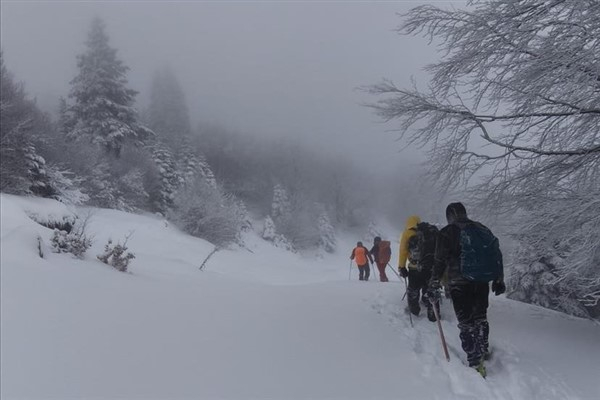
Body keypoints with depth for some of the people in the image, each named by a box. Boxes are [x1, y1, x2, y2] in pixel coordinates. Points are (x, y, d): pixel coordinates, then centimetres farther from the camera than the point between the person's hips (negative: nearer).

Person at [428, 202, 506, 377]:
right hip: (482, 283, 6)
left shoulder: (447, 233, -7)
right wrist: (499, 280, 22)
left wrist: (434, 285, -4)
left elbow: (440, 261, -11)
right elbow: (497, 255, 13)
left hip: (460, 285, -5)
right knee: (480, 318, 23)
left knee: (466, 323, 2)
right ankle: (484, 351, 39)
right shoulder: (482, 229, 9)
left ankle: (476, 363, 0)